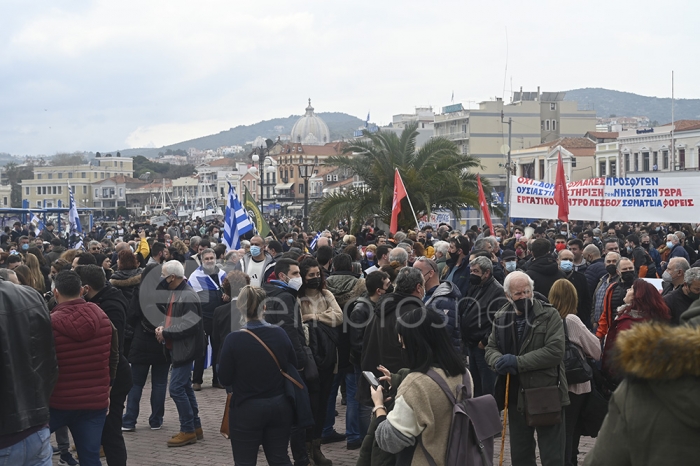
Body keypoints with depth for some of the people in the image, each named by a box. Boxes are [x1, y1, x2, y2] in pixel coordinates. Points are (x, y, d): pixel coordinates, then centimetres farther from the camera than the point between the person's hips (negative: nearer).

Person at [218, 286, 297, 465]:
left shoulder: (233, 339, -16)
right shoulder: (280, 334, -5)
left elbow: (224, 378, -8)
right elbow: (293, 367, 8)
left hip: (247, 409, -4)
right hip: (279, 406, 4)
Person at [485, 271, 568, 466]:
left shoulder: (549, 315, -10)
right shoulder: (501, 317, 6)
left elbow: (555, 350, -19)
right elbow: (491, 348, 11)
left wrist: (518, 362, -22)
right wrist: (499, 362, -14)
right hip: (516, 396, 5)